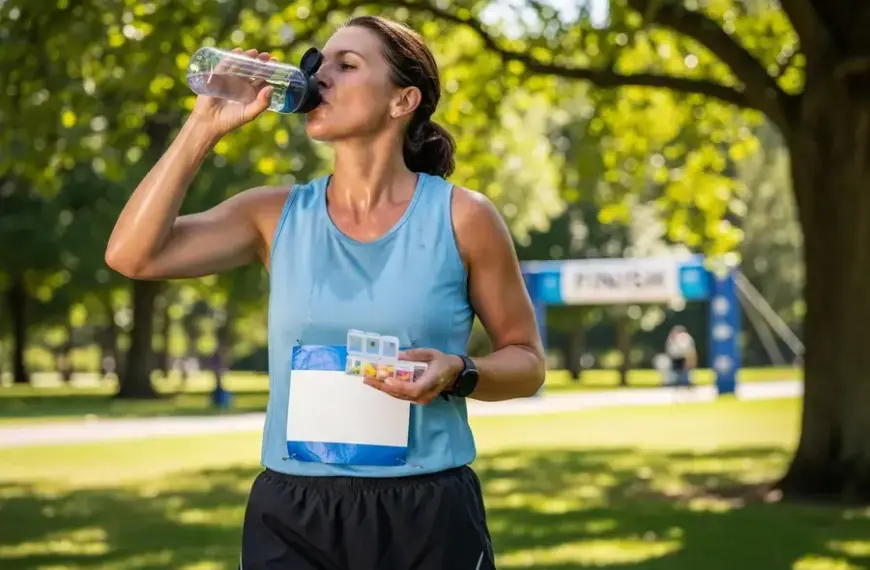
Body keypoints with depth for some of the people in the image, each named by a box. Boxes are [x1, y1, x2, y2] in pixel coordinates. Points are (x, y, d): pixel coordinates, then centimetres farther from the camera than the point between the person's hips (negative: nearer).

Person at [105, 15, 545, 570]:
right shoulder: (278, 216, 3)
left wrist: (458, 373, -18)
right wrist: (206, 124, -7)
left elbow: (527, 361, 4)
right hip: (291, 515, 2)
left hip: (427, 515, -2)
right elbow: (131, 255, -6)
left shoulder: (462, 216, -3)